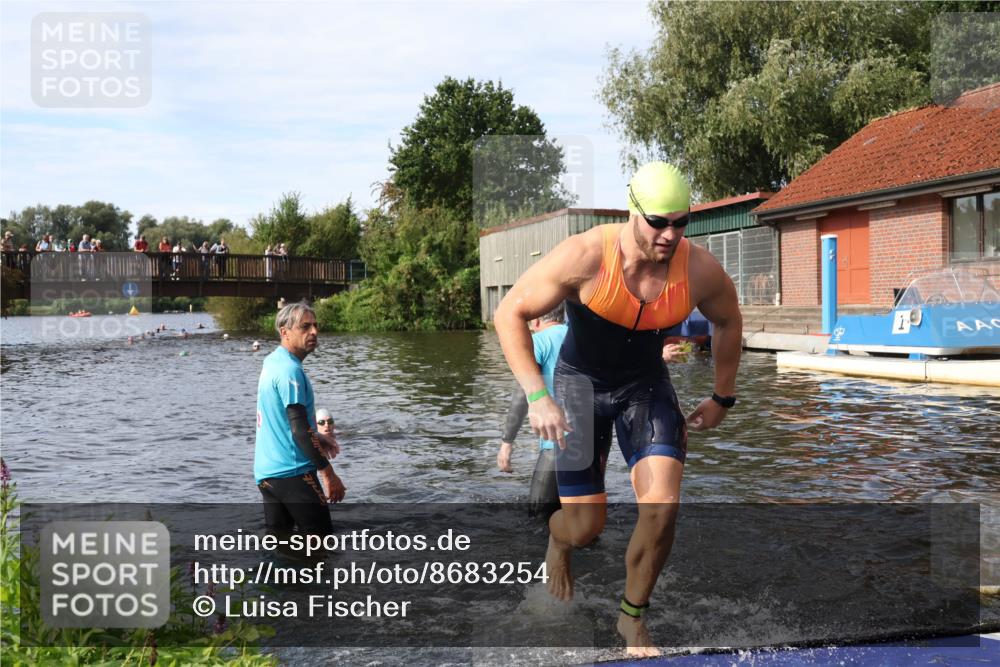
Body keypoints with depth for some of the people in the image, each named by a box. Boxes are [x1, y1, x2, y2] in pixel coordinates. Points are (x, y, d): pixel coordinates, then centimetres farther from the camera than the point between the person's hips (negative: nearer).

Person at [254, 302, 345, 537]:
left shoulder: (272, 361, 11)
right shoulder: (290, 370, -18)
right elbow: (299, 430, -22)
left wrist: (315, 437, 25)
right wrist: (328, 474, -19)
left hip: (266, 472, 9)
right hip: (292, 472, -9)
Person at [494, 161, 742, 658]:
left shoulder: (701, 271, -18)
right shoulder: (584, 257, -29)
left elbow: (728, 322, 5)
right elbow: (510, 313, -20)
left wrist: (722, 398, 10)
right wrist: (537, 397, -27)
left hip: (647, 383, 3)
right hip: (581, 381, -2)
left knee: (662, 504, -16)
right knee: (585, 528, -2)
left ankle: (632, 615, 10)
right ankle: (558, 539, 40)